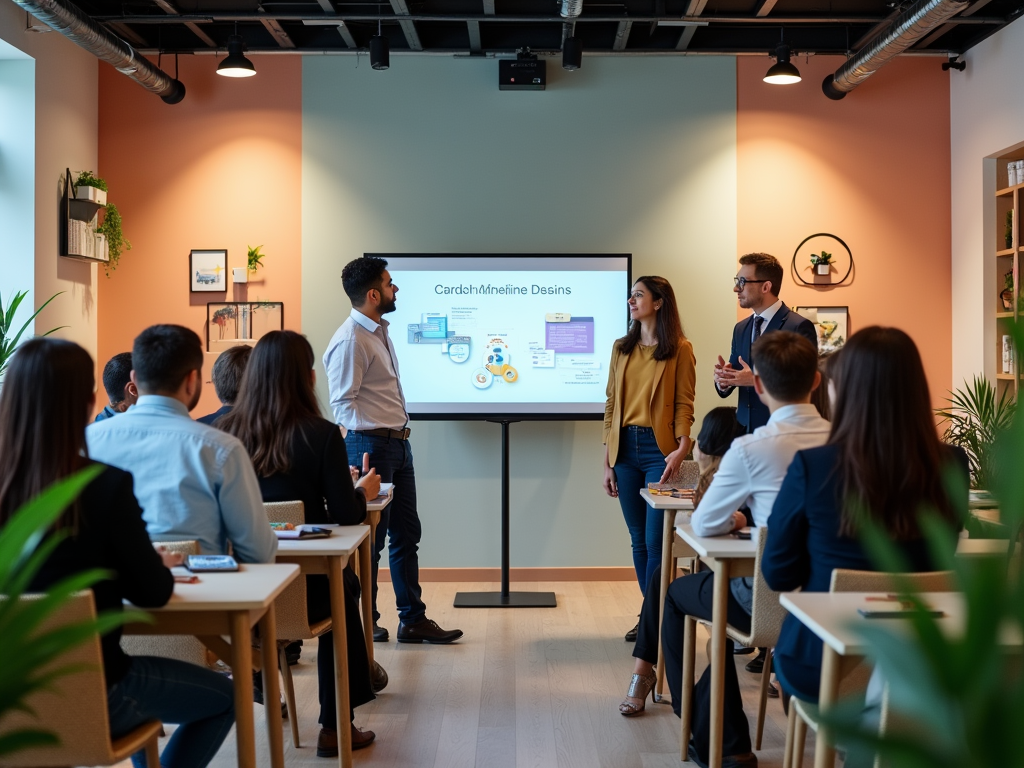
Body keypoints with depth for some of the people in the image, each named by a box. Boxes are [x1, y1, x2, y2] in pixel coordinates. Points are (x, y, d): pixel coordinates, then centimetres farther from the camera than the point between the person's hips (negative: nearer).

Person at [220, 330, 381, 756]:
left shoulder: (225, 432, -7)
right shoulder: (322, 434, -14)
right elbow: (347, 515, -10)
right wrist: (363, 491, 13)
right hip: (304, 589, -3)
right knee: (344, 586, 32)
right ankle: (335, 727, 35)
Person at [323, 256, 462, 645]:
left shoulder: (379, 331, 14)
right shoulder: (350, 340, -15)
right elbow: (343, 404, -18)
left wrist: (398, 432, 13)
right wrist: (376, 432, -25)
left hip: (398, 445, 10)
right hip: (371, 447, -9)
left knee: (406, 535, 12)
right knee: (370, 538, 2)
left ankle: (413, 620, 20)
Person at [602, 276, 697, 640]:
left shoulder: (679, 349, -2)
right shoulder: (622, 348, 12)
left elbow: (684, 404, -5)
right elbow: (611, 405, 11)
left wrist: (682, 447, -20)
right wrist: (607, 461, 8)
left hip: (659, 449, -5)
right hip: (625, 449, 5)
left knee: (656, 539, -5)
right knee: (638, 539, 9)